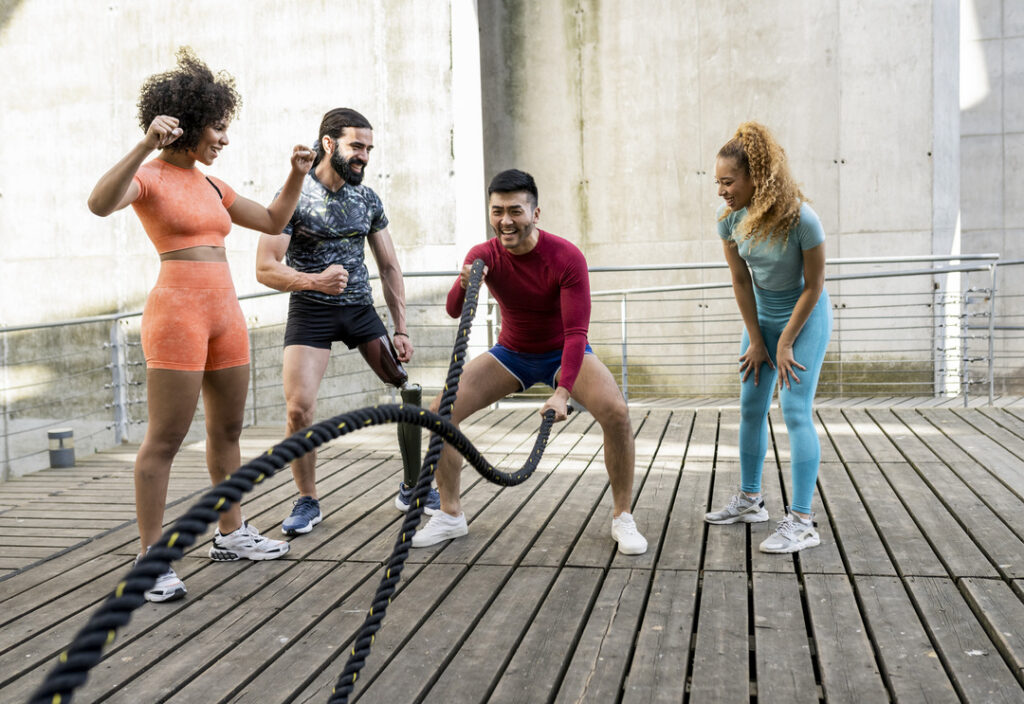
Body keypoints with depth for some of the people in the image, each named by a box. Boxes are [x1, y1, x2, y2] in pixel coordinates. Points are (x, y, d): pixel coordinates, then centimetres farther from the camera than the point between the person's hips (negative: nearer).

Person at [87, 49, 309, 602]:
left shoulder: (211, 187, 18)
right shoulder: (148, 178, -3)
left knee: (227, 430, 14)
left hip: (225, 314, 8)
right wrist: (146, 146, -33)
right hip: (178, 312, -8)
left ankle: (230, 534, 27)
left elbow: (272, 221, 25)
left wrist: (296, 177, 13)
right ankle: (150, 559, 0)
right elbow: (101, 203, -25)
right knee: (164, 440, -6)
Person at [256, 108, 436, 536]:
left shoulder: (368, 199, 6)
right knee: (299, 409, -15)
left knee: (409, 392, 0)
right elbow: (266, 268, -13)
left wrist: (401, 329, 3)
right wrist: (314, 281, -31)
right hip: (310, 312, -4)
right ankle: (308, 501, 7)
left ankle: (412, 489, 16)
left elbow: (389, 267, 9)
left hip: (360, 309, 4)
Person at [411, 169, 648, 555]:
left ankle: (622, 516, -7)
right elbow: (454, 310, -28)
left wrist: (562, 392, -41)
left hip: (562, 352, -3)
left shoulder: (567, 258, -25)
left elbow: (576, 331, -29)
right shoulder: (484, 255, -16)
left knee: (615, 411, -28)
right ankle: (450, 515, 6)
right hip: (510, 353, 3)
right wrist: (465, 284, -51)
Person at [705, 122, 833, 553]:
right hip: (762, 316, 6)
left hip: (806, 316, -6)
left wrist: (785, 343, -14)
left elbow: (814, 286, -19)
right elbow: (741, 281, -6)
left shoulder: (800, 219, -28)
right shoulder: (730, 218, -13)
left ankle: (802, 522, -8)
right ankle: (750, 501, 24)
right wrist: (756, 340, -4)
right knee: (751, 408, 9)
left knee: (795, 411, -13)